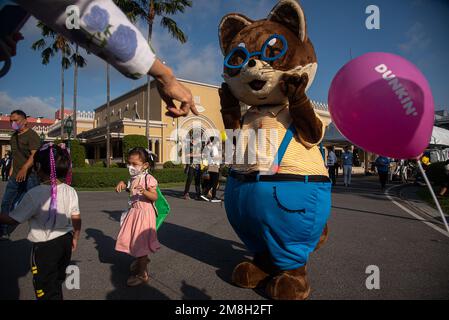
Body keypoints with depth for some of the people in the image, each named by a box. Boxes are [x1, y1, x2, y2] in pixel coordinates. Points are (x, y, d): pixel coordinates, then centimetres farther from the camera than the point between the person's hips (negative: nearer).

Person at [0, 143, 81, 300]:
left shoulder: (34, 194, -22)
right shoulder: (70, 191, -7)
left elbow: (13, 219, -14)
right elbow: (76, 219, 1)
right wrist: (75, 238, 15)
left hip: (44, 246, -5)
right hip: (65, 241, 5)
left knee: (46, 288, 12)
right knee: (57, 280, 27)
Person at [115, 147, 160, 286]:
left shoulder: (148, 178, -18)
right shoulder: (132, 178, 6)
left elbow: (155, 197, -25)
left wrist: (144, 191, -41)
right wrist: (123, 184, 5)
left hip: (144, 213, -8)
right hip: (133, 211, 8)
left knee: (141, 241, 0)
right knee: (133, 239, 20)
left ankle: (142, 274, 14)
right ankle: (141, 260, 46)